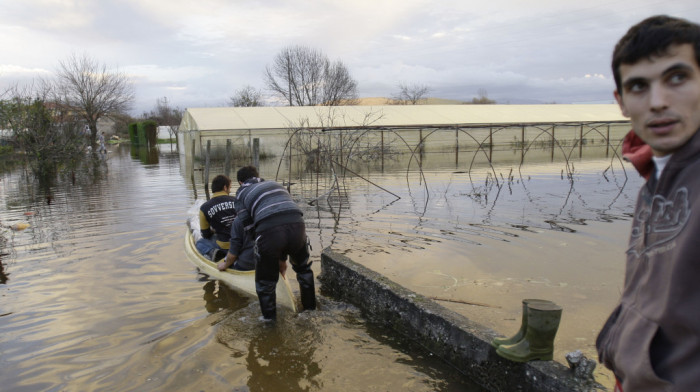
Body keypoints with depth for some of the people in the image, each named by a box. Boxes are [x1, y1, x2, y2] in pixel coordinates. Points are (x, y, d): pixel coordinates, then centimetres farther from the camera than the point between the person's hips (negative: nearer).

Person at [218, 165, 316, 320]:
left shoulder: (242, 192, 22)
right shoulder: (275, 184, 35)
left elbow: (241, 228, 18)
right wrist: (282, 258, 43)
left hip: (269, 232, -4)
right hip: (297, 225, 5)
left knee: (264, 281, 18)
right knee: (304, 269, 32)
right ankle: (310, 307, 46)